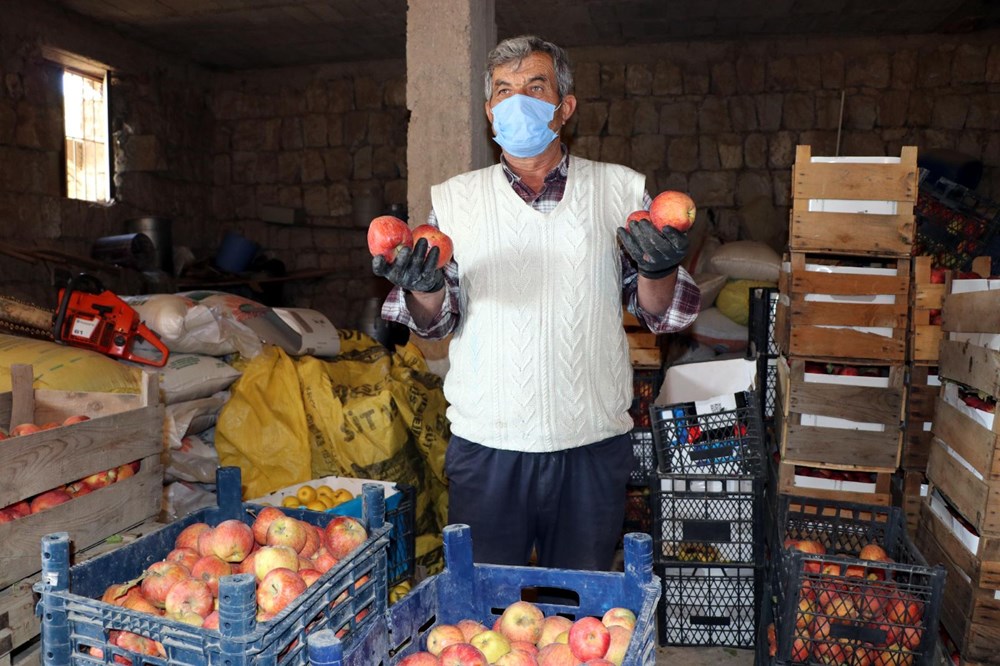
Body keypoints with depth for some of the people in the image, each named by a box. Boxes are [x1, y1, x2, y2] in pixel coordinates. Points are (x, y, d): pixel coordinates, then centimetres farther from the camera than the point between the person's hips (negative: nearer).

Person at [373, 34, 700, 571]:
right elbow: (434, 323, 5)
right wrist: (426, 289, -17)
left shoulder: (620, 190, 3)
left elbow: (660, 313, 4)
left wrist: (658, 271, -17)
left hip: (593, 445, 0)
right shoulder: (454, 198, 5)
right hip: (485, 444, 0)